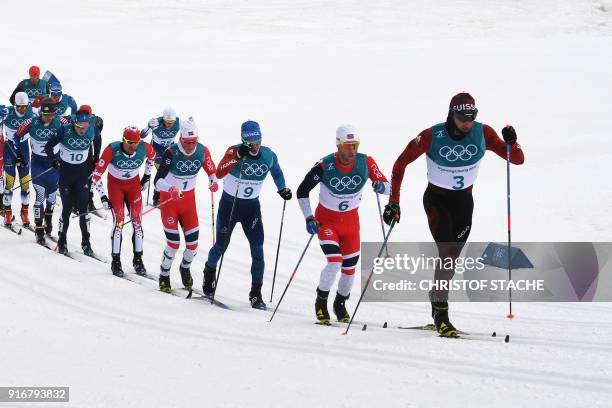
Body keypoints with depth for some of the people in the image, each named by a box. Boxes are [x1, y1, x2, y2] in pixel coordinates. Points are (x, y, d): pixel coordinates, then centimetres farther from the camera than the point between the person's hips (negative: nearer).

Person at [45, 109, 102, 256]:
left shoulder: (93, 131, -13)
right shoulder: (65, 131, -21)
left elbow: (97, 140, 11)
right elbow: (48, 146, -11)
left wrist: (96, 158, 10)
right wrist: (54, 159, -25)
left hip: (82, 172, 2)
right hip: (65, 171, -2)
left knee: (82, 207, -2)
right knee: (67, 207, 0)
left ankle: (86, 242, 3)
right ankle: (62, 241, 15)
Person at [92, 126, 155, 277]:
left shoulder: (144, 148, -23)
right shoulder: (112, 150, -31)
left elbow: (152, 155, 5)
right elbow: (97, 174, -23)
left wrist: (147, 176, 11)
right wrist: (103, 197, -25)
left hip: (134, 184, 3)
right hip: (115, 183, -3)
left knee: (137, 220, -4)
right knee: (119, 221, -13)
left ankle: (138, 259, 9)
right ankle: (116, 261, -4)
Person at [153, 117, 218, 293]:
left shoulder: (202, 151, -12)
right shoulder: (171, 153, -24)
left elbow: (212, 172, 4)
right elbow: (157, 181, -29)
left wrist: (214, 182, -19)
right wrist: (171, 189, -49)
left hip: (189, 199, 4)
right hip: (168, 199, -4)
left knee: (193, 243, 1)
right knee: (174, 243, -9)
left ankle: (185, 267, 34)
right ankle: (164, 276, 15)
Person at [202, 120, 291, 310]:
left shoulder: (269, 155, -7)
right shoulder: (234, 151, -19)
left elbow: (277, 172, 16)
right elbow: (219, 173, -35)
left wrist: (282, 189, 1)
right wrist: (238, 156, -45)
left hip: (252, 206, 2)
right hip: (229, 203, -2)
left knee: (257, 249, -9)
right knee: (221, 245, 10)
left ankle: (256, 294, -3)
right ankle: (210, 270, 43)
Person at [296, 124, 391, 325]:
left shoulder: (365, 162, -16)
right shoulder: (325, 165, -22)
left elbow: (387, 186, -10)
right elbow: (302, 191, -9)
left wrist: (382, 186, -33)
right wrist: (308, 218, -15)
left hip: (351, 220, 3)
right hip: (326, 220, -3)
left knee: (350, 268, 8)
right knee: (335, 261, -20)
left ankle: (340, 304, 34)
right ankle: (321, 302, 1)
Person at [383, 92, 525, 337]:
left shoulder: (483, 133, -12)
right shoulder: (432, 136, -19)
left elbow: (518, 160, -9)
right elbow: (400, 164, -10)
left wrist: (511, 142, -31)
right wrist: (393, 202, -11)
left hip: (464, 202, 3)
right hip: (436, 200, -3)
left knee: (452, 257, 9)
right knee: (447, 252, -20)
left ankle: (435, 299, 31)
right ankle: (441, 313, -17)